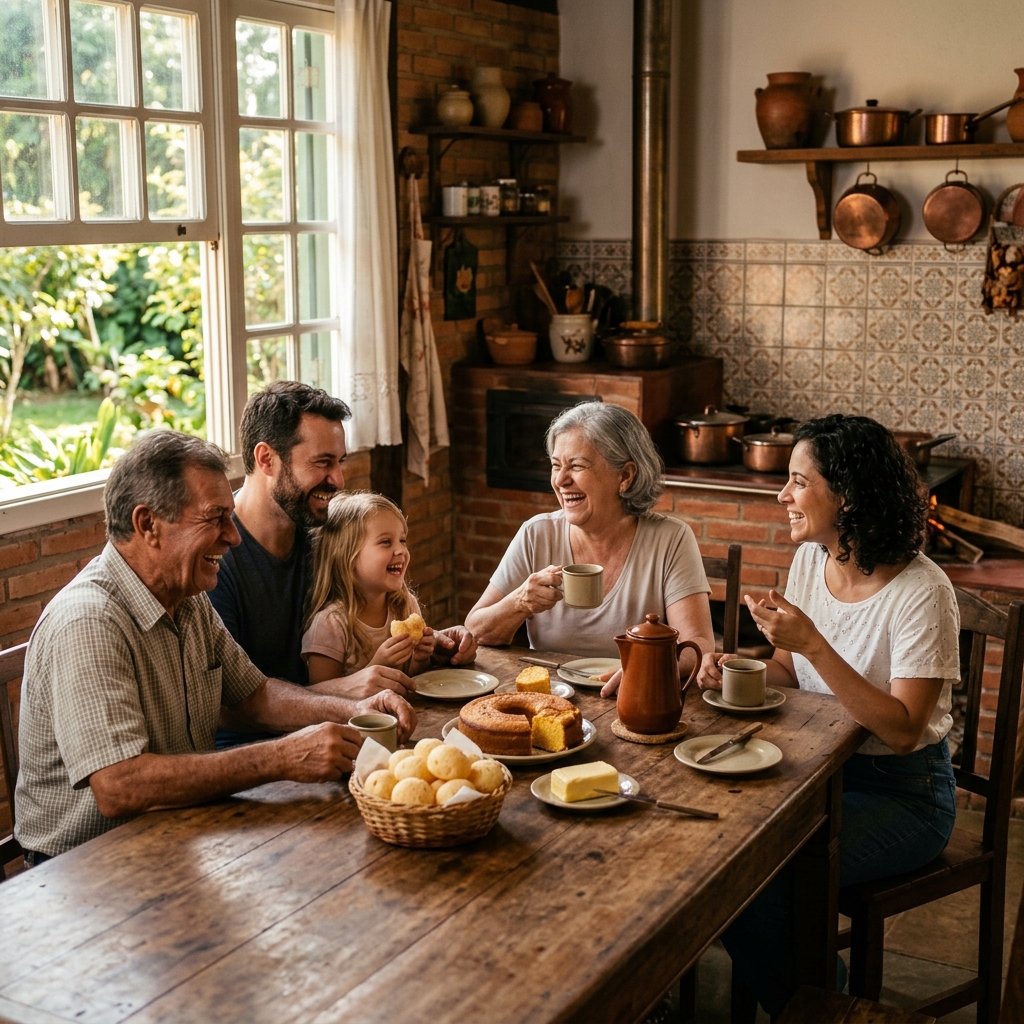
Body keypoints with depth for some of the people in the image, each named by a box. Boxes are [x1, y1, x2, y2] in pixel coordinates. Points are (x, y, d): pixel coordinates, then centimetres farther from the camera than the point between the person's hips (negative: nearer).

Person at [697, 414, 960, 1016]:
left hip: (901, 793, -7)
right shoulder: (810, 560, 1)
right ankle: (794, 998, 8)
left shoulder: (921, 593, -21)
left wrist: (814, 644, -31)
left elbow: (902, 730, -26)